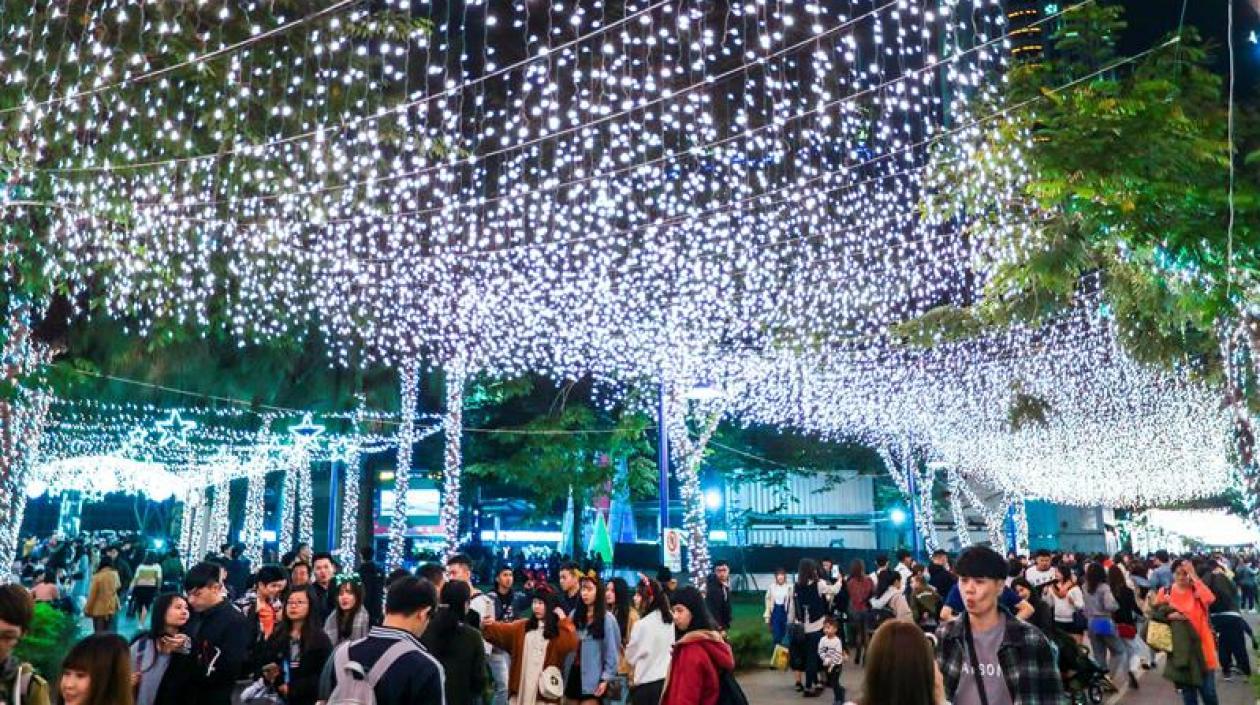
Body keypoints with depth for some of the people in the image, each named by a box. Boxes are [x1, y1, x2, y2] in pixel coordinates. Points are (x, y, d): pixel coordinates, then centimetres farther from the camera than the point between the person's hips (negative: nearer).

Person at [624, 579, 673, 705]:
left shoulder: (642, 624, -16)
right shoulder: (671, 619, 1)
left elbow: (630, 656, -2)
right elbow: (673, 647, 10)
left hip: (646, 682, -6)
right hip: (667, 678, 6)